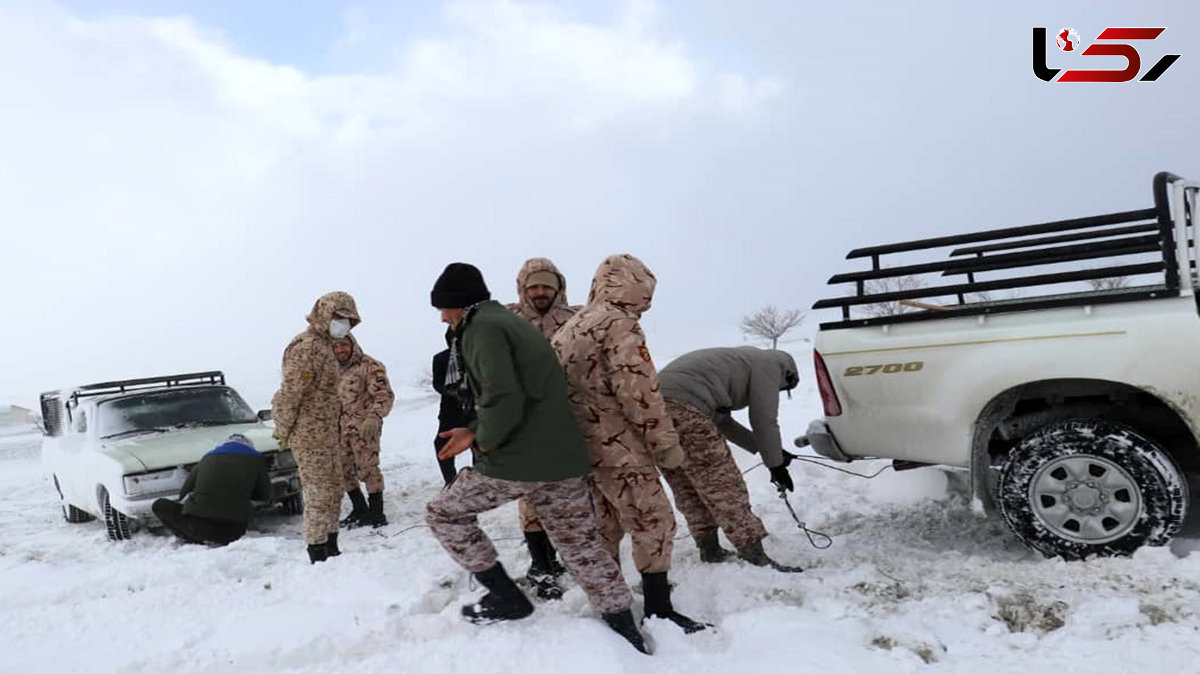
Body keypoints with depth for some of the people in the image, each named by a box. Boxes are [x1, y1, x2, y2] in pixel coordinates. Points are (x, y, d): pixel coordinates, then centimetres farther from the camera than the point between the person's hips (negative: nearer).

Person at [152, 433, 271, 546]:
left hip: (198, 527, 0)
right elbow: (265, 495, 14)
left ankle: (192, 540, 3)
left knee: (159, 505, 22)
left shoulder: (208, 457, 15)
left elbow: (184, 493, 20)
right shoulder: (255, 459, 9)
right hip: (233, 532, 1)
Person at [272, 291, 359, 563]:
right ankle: (318, 556, 2)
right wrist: (282, 432, -14)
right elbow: (289, 393, -20)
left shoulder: (323, 345, 15)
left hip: (326, 434, 10)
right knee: (319, 495, -5)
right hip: (310, 436, -10)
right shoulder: (306, 347, -17)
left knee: (333, 490, 15)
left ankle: (331, 550, 25)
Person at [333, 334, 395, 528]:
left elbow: (385, 395, -15)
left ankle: (376, 513, 4)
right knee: (344, 470, 11)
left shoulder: (369, 366, -8)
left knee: (367, 468, -7)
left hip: (364, 428, -8)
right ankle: (360, 509, 26)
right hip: (341, 429, 8)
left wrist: (373, 417, -28)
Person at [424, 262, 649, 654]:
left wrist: (486, 440, -7)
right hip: (563, 458, 9)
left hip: (517, 461, -9)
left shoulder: (480, 329, -11)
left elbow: (503, 400, -24)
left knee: (443, 513, 12)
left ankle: (506, 596, 16)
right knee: (582, 546, 16)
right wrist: (476, 430, 13)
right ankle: (626, 631, 20)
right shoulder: (506, 320, 20)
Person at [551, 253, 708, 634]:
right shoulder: (620, 323, -14)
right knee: (654, 522, -1)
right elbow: (639, 390, -20)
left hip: (584, 443, 9)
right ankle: (659, 610, 3)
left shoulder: (572, 326, 13)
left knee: (608, 521, 21)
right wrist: (666, 443, -14)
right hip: (617, 445, -9)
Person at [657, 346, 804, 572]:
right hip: (685, 407, -9)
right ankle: (754, 557, -1)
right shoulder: (769, 364, 11)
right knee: (724, 486, -4)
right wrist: (776, 465, 18)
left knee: (688, 489, 17)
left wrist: (763, 447, 38)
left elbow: (720, 420, 36)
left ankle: (710, 550, 25)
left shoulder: (742, 360, 36)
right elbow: (765, 420, 7)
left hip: (657, 399, 9)